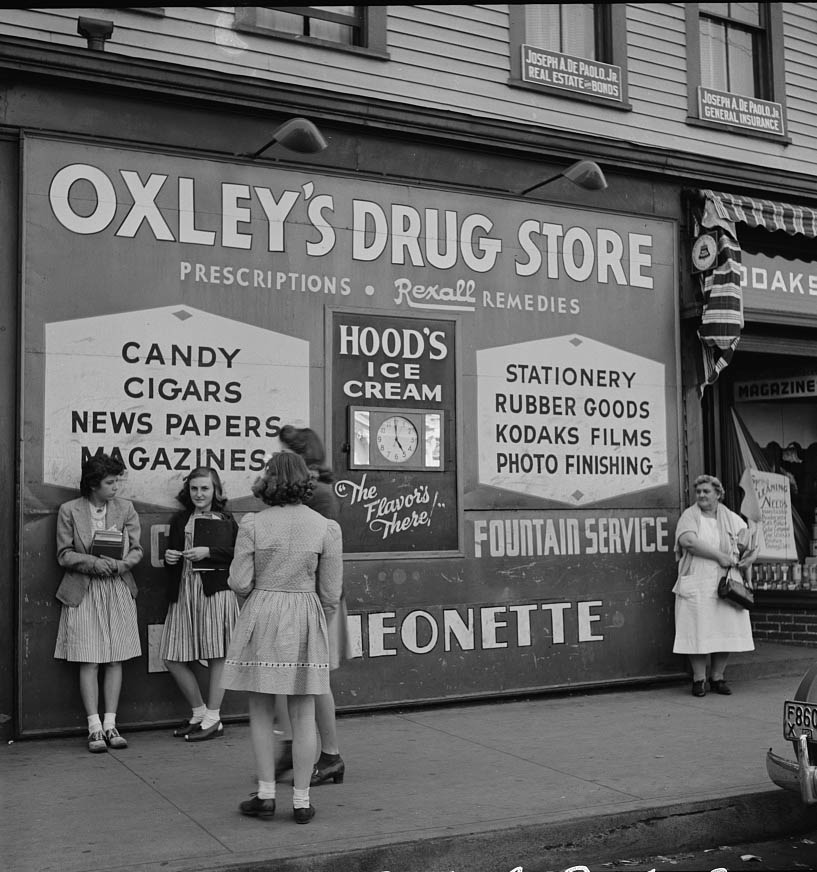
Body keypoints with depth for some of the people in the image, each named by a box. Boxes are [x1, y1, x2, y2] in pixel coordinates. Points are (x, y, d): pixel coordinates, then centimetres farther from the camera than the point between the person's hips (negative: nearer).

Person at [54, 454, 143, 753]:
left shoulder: (125, 508, 6)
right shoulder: (69, 511, 0)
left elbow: (137, 550, 6)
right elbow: (64, 554, -1)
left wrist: (120, 564, -15)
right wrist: (94, 562, -17)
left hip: (118, 589, 2)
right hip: (83, 592, -2)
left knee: (115, 660, 3)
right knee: (89, 662, -3)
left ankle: (110, 724, 9)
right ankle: (95, 727, 1)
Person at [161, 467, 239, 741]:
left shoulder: (226, 520, 4)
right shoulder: (179, 520, 16)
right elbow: (170, 558, 19)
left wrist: (208, 551, -17)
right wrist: (169, 559, -3)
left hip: (216, 591, -5)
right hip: (183, 592, 5)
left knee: (217, 655, -1)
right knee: (172, 658, 3)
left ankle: (213, 719, 12)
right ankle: (199, 712, 21)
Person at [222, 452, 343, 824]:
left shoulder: (253, 525, -7)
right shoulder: (326, 528, -5)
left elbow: (240, 583, -6)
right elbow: (330, 592, -1)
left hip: (261, 618, 0)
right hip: (305, 618, 1)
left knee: (261, 711, 12)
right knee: (303, 715, 8)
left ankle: (266, 795, 14)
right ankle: (301, 800, 13)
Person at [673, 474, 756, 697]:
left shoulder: (728, 517, 12)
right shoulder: (689, 516, -1)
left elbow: (743, 530, 28)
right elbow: (688, 541, -18)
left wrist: (744, 549, 5)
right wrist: (719, 556, -19)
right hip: (696, 585, -4)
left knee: (725, 630, 3)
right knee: (698, 631, -5)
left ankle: (717, 677, 15)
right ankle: (699, 680, 6)